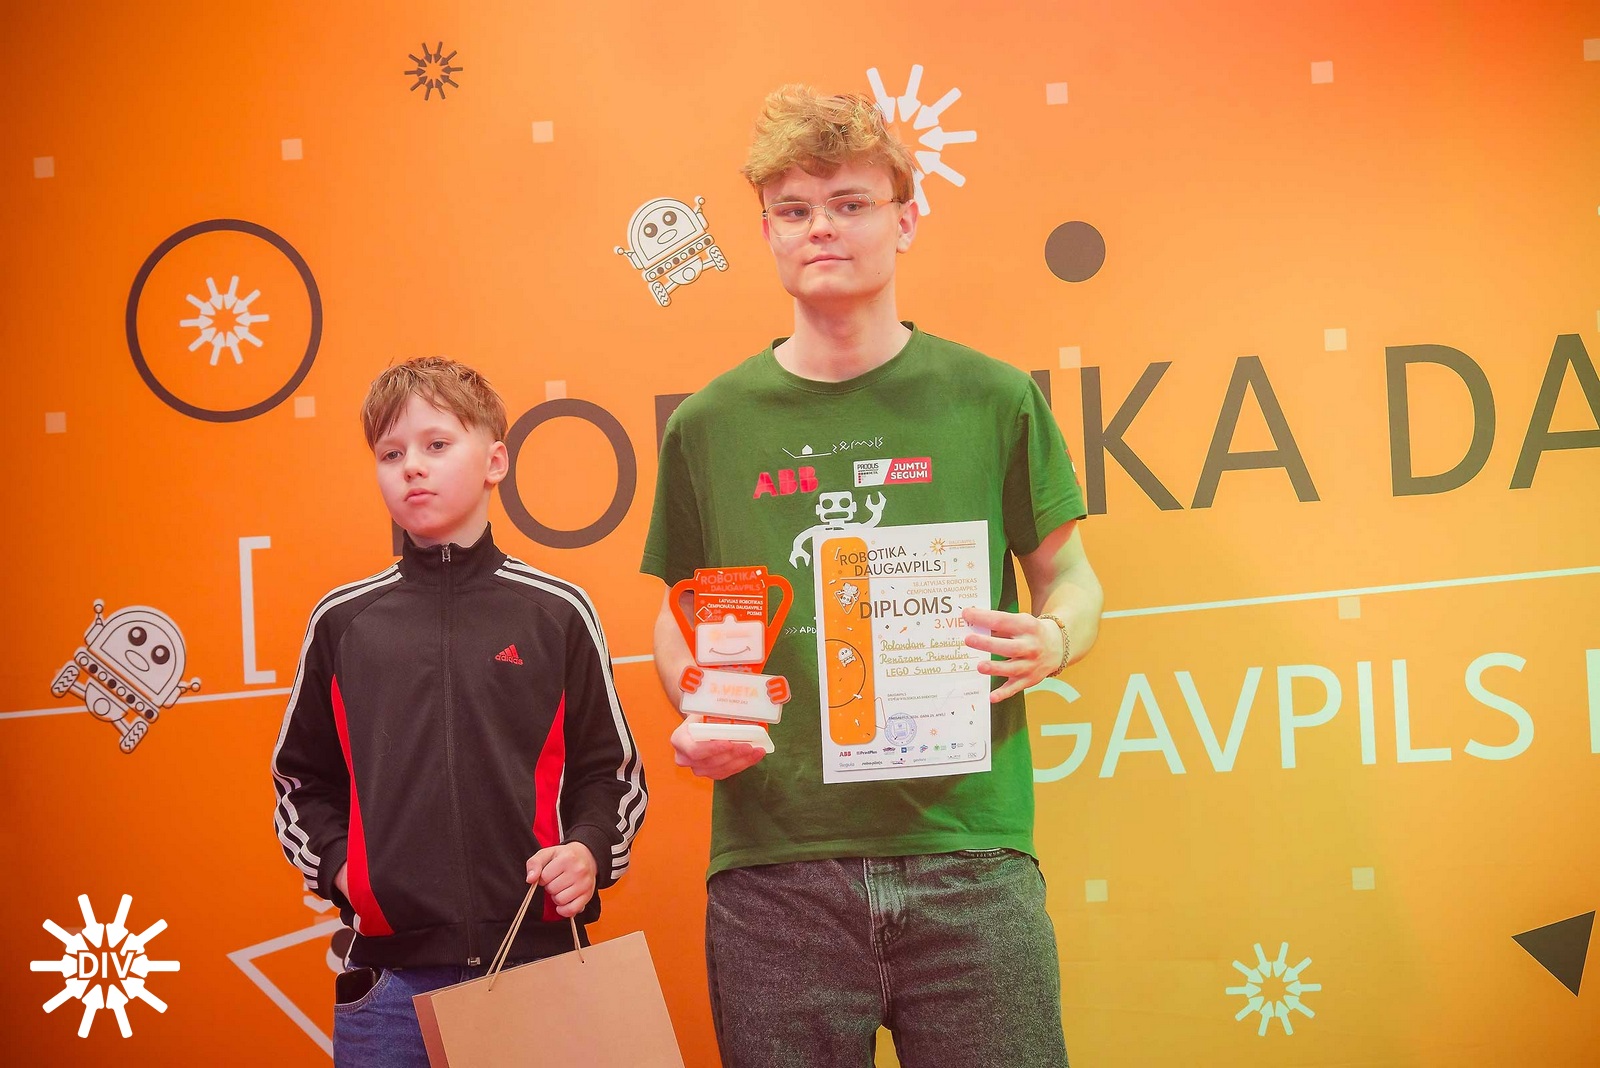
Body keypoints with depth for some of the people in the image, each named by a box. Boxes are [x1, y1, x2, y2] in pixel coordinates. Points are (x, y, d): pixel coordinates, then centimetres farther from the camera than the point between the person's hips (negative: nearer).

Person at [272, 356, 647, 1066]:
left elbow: (611, 771, 9)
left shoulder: (557, 613, 3)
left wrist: (588, 851, -9)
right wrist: (336, 865, -1)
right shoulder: (343, 621, 7)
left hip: (540, 957, -1)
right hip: (390, 974, 1)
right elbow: (302, 779, 15)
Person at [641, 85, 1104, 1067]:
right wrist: (694, 708, -3)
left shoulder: (991, 399, 4)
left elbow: (1070, 576, 12)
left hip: (968, 854, 0)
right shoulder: (710, 424, 7)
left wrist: (1052, 640, -10)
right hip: (773, 867, 1)